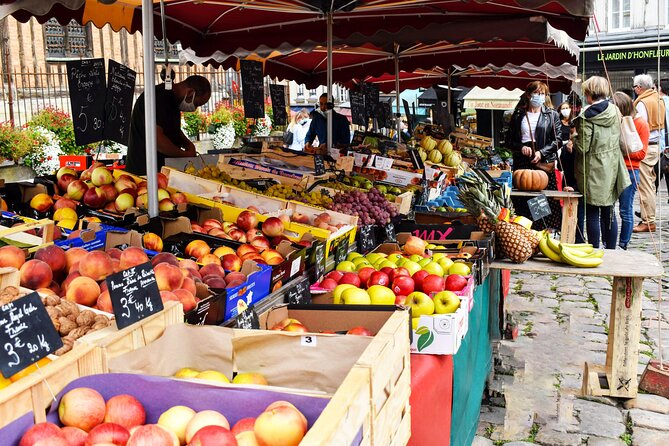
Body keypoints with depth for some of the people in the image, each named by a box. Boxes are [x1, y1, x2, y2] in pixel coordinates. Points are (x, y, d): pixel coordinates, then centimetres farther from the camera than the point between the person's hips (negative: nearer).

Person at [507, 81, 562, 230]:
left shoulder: (552, 115, 9)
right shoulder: (518, 115, 13)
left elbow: (557, 140, 2)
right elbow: (510, 140, 13)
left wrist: (541, 152, -13)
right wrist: (521, 148, -7)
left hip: (544, 162, -1)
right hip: (522, 163, 2)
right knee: (522, 200, -1)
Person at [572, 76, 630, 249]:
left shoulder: (586, 117, -17)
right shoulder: (615, 111, 1)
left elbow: (583, 147, -16)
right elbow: (619, 140, 8)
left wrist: (574, 140, 2)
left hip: (593, 171, -5)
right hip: (611, 169, 6)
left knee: (592, 213, 4)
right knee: (608, 212, 13)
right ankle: (611, 250, 21)